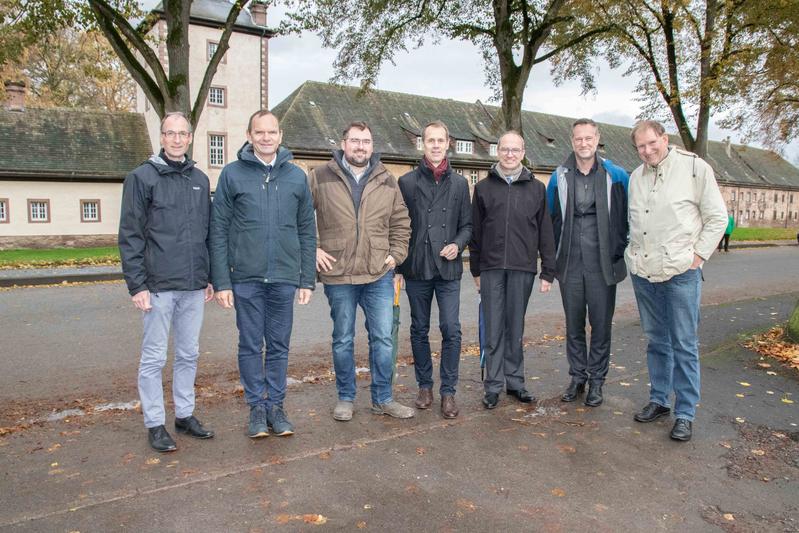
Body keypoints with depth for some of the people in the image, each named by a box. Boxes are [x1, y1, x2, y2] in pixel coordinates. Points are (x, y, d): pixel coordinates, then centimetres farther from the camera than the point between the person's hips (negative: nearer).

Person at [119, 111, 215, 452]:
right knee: (154, 357, 4)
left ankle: (185, 415, 27)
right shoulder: (142, 177, -3)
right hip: (158, 286, -5)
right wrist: (137, 284, -11)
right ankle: (155, 424, 16)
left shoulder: (200, 179, 12)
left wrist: (210, 277, 11)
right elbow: (130, 236, -6)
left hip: (194, 286, 5)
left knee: (189, 354, 13)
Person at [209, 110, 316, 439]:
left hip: (285, 277, 2)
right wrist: (221, 281, -6)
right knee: (250, 346, 8)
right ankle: (257, 407, 22)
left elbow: (307, 231, 8)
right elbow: (218, 232, -1)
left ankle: (276, 406, 24)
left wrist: (308, 280, 3)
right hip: (246, 278, -1)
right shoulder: (232, 174, 1)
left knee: (279, 346, 11)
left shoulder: (297, 176, 7)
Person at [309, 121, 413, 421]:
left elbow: (401, 222, 15)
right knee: (343, 340, 10)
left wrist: (396, 254, 5)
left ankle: (383, 399, 22)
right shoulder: (320, 178, -1)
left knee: (382, 338, 6)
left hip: (379, 275, 2)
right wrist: (311, 250, -4)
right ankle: (345, 398, 26)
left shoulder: (387, 181, 8)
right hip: (338, 275, -2)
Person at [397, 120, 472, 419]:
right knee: (419, 330, 10)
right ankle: (425, 386, 24)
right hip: (417, 269, 0)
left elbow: (467, 224, 12)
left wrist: (458, 244, -8)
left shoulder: (459, 183, 9)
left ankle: (448, 391, 8)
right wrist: (398, 267, 0)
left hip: (448, 269, 0)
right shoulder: (407, 182, 4)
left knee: (451, 329, -5)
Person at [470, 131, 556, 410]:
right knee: (493, 330, 4)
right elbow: (475, 231, 8)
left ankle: (515, 381, 21)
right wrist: (475, 270, 6)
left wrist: (547, 271, 2)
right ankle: (493, 385, 13)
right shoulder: (484, 187, 7)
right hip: (491, 268, 0)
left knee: (515, 328, 9)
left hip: (522, 269, 0)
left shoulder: (536, 188, 7)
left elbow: (546, 233, 6)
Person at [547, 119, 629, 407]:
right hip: (570, 264, 2)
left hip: (602, 264, -2)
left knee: (601, 324, 6)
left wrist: (619, 253, -1)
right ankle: (577, 377, 25)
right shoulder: (559, 177, 6)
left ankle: (596, 380, 20)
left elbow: (627, 217, 5)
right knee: (573, 324, 11)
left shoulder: (615, 176, 0)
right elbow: (551, 220, 11)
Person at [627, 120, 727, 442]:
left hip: (681, 272, -5)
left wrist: (698, 256, -8)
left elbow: (717, 218, -2)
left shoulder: (695, 167, -4)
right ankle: (659, 400, 27)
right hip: (643, 273, 5)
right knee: (656, 340, 15)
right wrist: (634, 255, 10)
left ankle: (685, 413, 11)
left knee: (684, 345, 1)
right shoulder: (636, 177, 11)